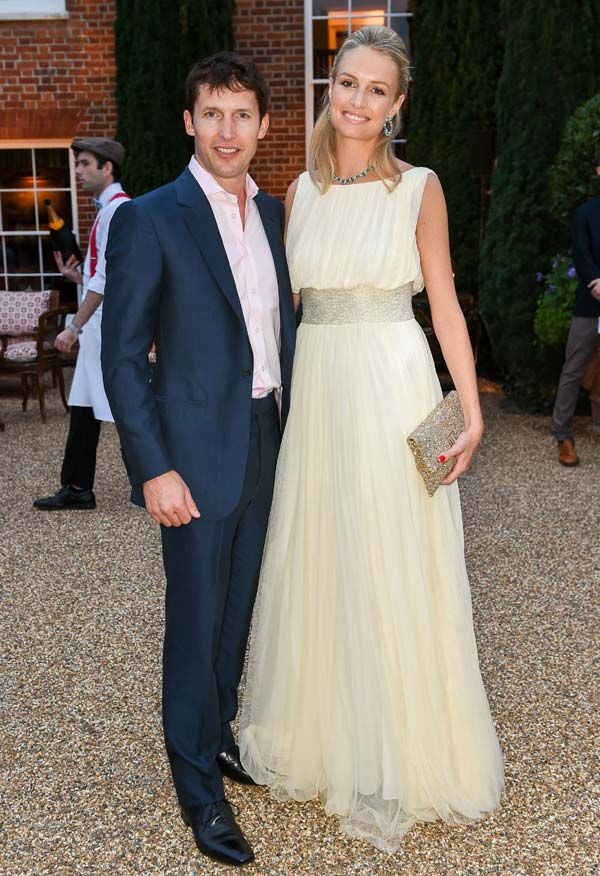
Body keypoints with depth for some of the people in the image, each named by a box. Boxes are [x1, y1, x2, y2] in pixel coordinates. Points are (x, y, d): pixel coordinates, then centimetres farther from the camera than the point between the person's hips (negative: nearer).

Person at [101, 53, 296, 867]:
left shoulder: (273, 213, 9)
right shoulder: (149, 220, -10)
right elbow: (122, 358, -11)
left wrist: (293, 427, 10)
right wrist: (153, 468, -16)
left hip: (268, 441, 6)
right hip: (197, 452, -6)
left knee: (239, 609, 19)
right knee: (195, 622, 7)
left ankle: (218, 731, 42)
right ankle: (200, 787, 26)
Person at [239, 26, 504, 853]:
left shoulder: (420, 187, -1)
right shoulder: (301, 190, 10)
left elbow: (445, 301, -2)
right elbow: (283, 299, 14)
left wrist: (472, 407, -8)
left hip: (393, 387, -4)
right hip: (315, 385, 4)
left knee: (395, 568, 3)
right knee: (315, 560, 11)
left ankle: (401, 750, 24)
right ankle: (320, 729, 33)